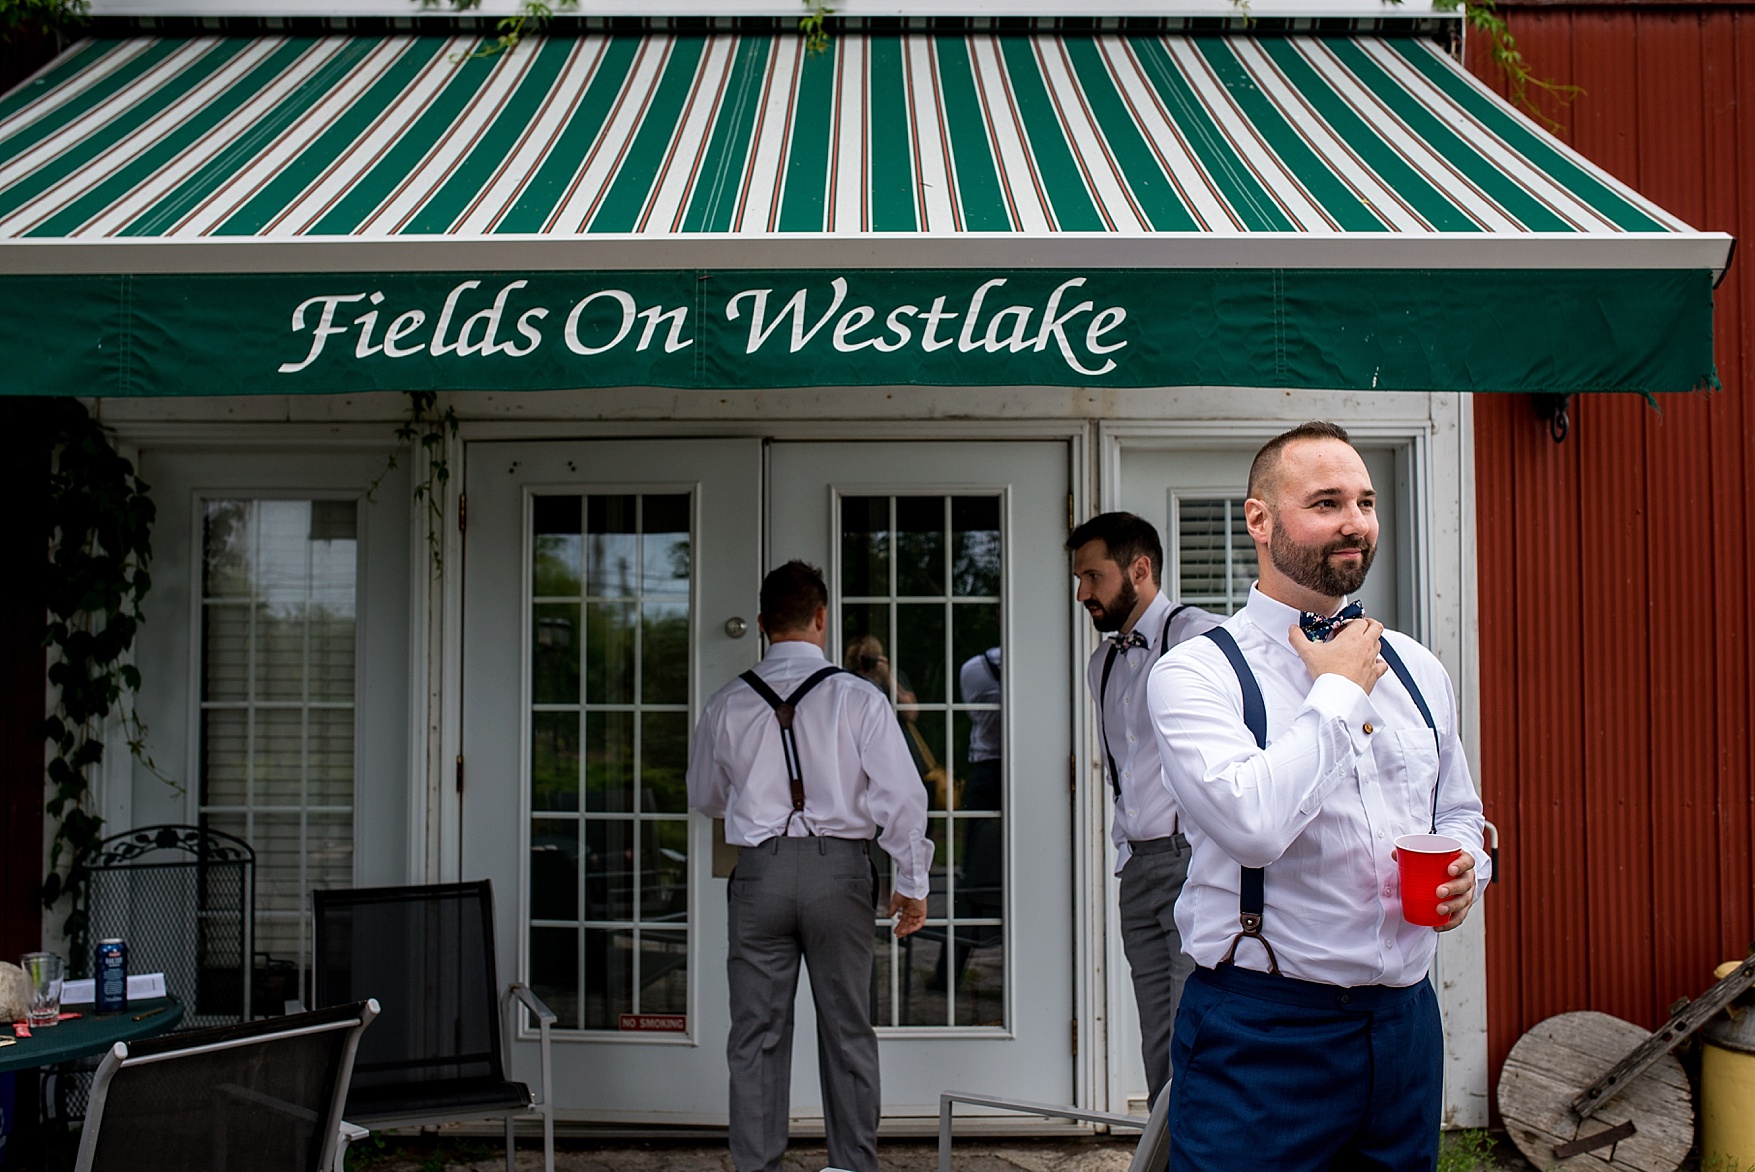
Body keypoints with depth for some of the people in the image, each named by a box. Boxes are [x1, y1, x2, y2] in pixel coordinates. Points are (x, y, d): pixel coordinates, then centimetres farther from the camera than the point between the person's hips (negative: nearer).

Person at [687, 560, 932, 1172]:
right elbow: (901, 796, -5)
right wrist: (912, 883, 4)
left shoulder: (728, 704, 2)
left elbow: (705, 796, 16)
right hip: (839, 868, -1)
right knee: (848, 1032, 9)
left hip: (759, 870, 1)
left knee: (757, 1035, 8)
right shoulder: (859, 698, -4)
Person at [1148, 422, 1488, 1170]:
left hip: (1405, 1023, 6)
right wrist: (1339, 691, -14)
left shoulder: (1418, 671, 10)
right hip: (1261, 1035, -6)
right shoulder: (1195, 673, -10)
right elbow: (1254, 822, -27)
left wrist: (1465, 871, 0)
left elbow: (1460, 815, 23)